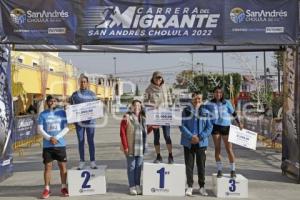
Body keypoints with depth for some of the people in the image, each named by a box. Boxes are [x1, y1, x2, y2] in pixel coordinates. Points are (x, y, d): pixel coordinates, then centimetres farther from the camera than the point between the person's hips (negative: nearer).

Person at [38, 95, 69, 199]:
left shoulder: (62, 112, 3)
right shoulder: (42, 114, 4)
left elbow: (66, 128, -1)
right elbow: (40, 129, 0)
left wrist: (56, 137, -11)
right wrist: (49, 138, -14)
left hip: (60, 144, 0)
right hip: (47, 145, 0)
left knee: (63, 166, 3)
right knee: (48, 166, 3)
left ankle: (64, 187, 14)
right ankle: (47, 189, 11)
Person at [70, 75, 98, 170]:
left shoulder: (92, 94, 5)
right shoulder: (75, 94, 7)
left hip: (90, 120, -1)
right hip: (79, 121, 1)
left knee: (91, 141, 3)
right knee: (80, 141, 5)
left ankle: (92, 161, 9)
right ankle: (82, 162, 12)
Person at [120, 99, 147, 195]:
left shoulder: (142, 118, 10)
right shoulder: (127, 117, -7)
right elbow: (122, 132, -10)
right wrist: (125, 146, -13)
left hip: (140, 147, 5)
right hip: (130, 147, -5)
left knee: (139, 167, 11)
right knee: (131, 167, 4)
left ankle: (138, 185, 22)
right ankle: (132, 187, 14)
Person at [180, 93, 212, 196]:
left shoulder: (205, 112, 3)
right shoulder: (186, 111, 1)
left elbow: (209, 127, 0)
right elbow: (182, 125, -4)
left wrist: (200, 137, -12)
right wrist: (191, 137, -15)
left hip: (201, 143, 1)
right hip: (188, 143, 0)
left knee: (201, 165, 6)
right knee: (189, 165, 4)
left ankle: (202, 187, 19)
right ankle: (190, 186, 15)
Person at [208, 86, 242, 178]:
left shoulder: (226, 103, 1)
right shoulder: (210, 104, 3)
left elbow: (233, 113, 10)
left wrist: (239, 123, 15)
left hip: (226, 127, -1)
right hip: (215, 127, 1)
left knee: (229, 149, -1)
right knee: (217, 149, 3)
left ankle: (233, 170, 11)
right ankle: (219, 170, 13)